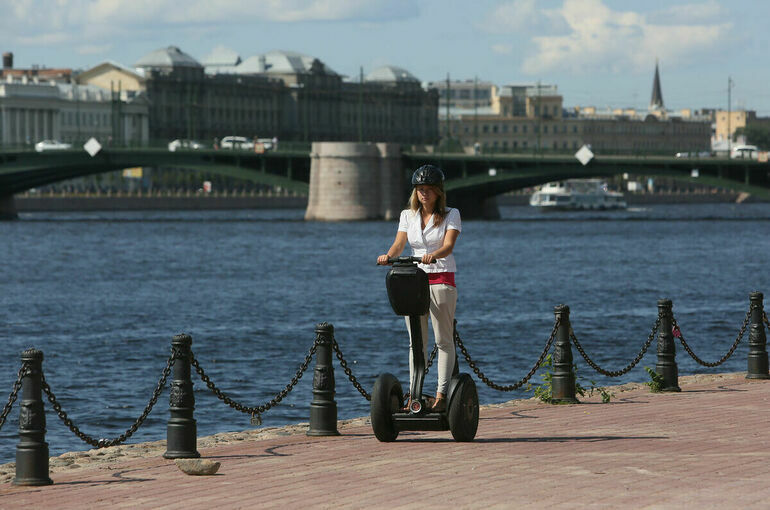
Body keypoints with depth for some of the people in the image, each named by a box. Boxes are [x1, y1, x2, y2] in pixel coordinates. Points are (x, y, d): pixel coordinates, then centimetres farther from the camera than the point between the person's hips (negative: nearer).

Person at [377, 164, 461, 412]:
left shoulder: (450, 215, 0)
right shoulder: (408, 216, 11)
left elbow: (448, 245, -14)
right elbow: (399, 243, -1)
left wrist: (433, 255, -36)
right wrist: (388, 256, -24)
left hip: (442, 280, -4)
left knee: (443, 340, -5)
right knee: (416, 342, 4)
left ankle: (441, 394, -6)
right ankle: (414, 394, 5)